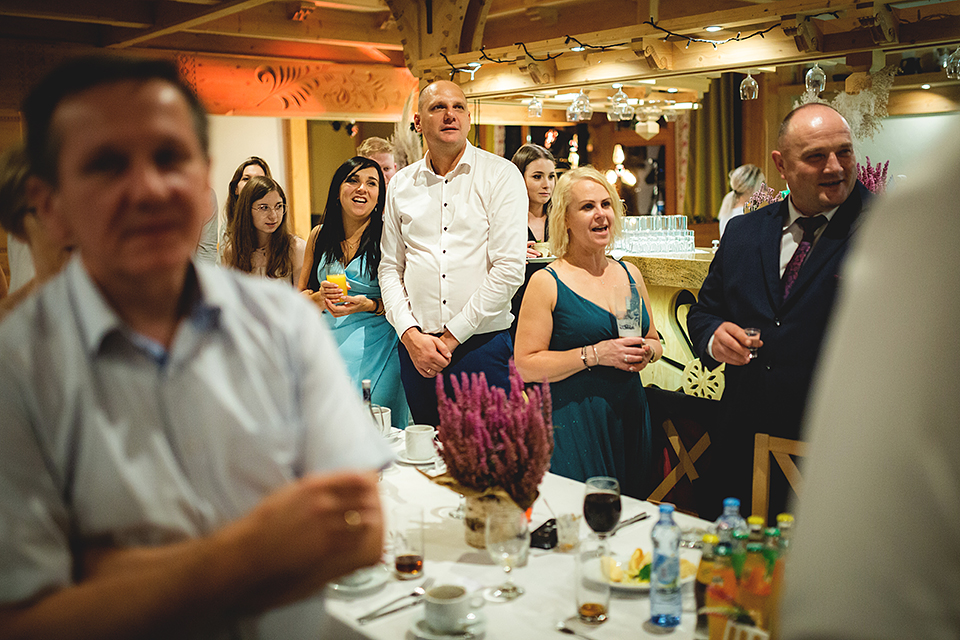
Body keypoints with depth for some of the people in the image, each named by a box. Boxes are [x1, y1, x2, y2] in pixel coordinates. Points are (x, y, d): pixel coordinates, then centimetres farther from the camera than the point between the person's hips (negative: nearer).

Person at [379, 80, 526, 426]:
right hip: (416, 348, 3)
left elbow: (509, 269, -10)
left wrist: (451, 336, -11)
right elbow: (390, 268, 11)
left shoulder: (500, 175, -3)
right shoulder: (401, 184, 10)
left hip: (482, 344, -3)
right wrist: (410, 334, -5)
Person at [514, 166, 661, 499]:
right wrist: (595, 354, -19)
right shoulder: (546, 282, -7)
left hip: (630, 418, 5)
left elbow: (654, 341, 20)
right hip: (572, 424, -5)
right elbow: (525, 366, -13)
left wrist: (645, 351, -3)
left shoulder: (630, 274, 10)